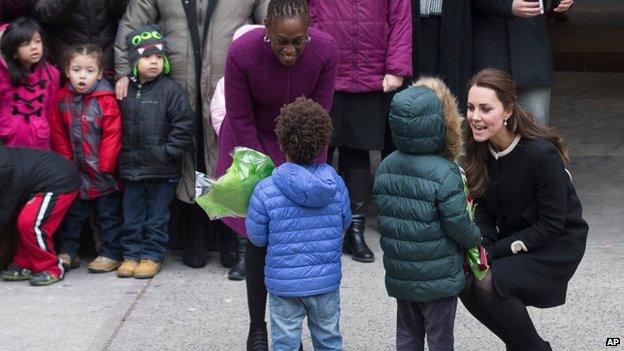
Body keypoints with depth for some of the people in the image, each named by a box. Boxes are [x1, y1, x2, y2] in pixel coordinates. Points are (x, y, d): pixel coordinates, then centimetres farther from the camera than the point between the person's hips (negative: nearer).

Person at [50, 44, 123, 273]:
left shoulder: (106, 100, -15)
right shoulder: (62, 99, -1)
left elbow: (112, 135, -14)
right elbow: (58, 134, 5)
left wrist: (105, 166, -14)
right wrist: (66, 161, 1)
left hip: (103, 172, -5)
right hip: (75, 172, 5)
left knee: (109, 213, 7)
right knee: (72, 213, 15)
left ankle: (111, 253, 15)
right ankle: (67, 252, 24)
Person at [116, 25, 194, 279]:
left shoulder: (171, 91, -8)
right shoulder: (126, 91, 4)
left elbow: (183, 126, -10)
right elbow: (117, 127, 12)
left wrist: (168, 152, -13)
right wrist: (122, 156, 6)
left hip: (162, 171, -4)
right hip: (131, 168, 4)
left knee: (157, 217, 6)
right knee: (131, 216, 12)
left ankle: (153, 256, 15)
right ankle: (131, 254, 22)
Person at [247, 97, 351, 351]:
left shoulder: (265, 191, -16)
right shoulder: (336, 185, -8)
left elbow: (257, 237, -6)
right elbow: (345, 223, 7)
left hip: (283, 283, -2)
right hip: (326, 281, 2)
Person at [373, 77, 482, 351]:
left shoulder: (385, 167, -3)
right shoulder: (444, 173, -22)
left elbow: (381, 208, 6)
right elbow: (457, 224, -19)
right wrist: (475, 238, 2)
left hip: (399, 275, 5)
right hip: (437, 277, -5)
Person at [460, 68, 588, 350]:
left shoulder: (543, 154, -27)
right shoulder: (481, 149, -7)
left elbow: (552, 225, -21)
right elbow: (484, 210, 4)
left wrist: (496, 250, -21)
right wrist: (481, 247, -16)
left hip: (557, 246, -7)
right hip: (513, 239, 7)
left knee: (489, 284, -26)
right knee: (465, 282, -14)